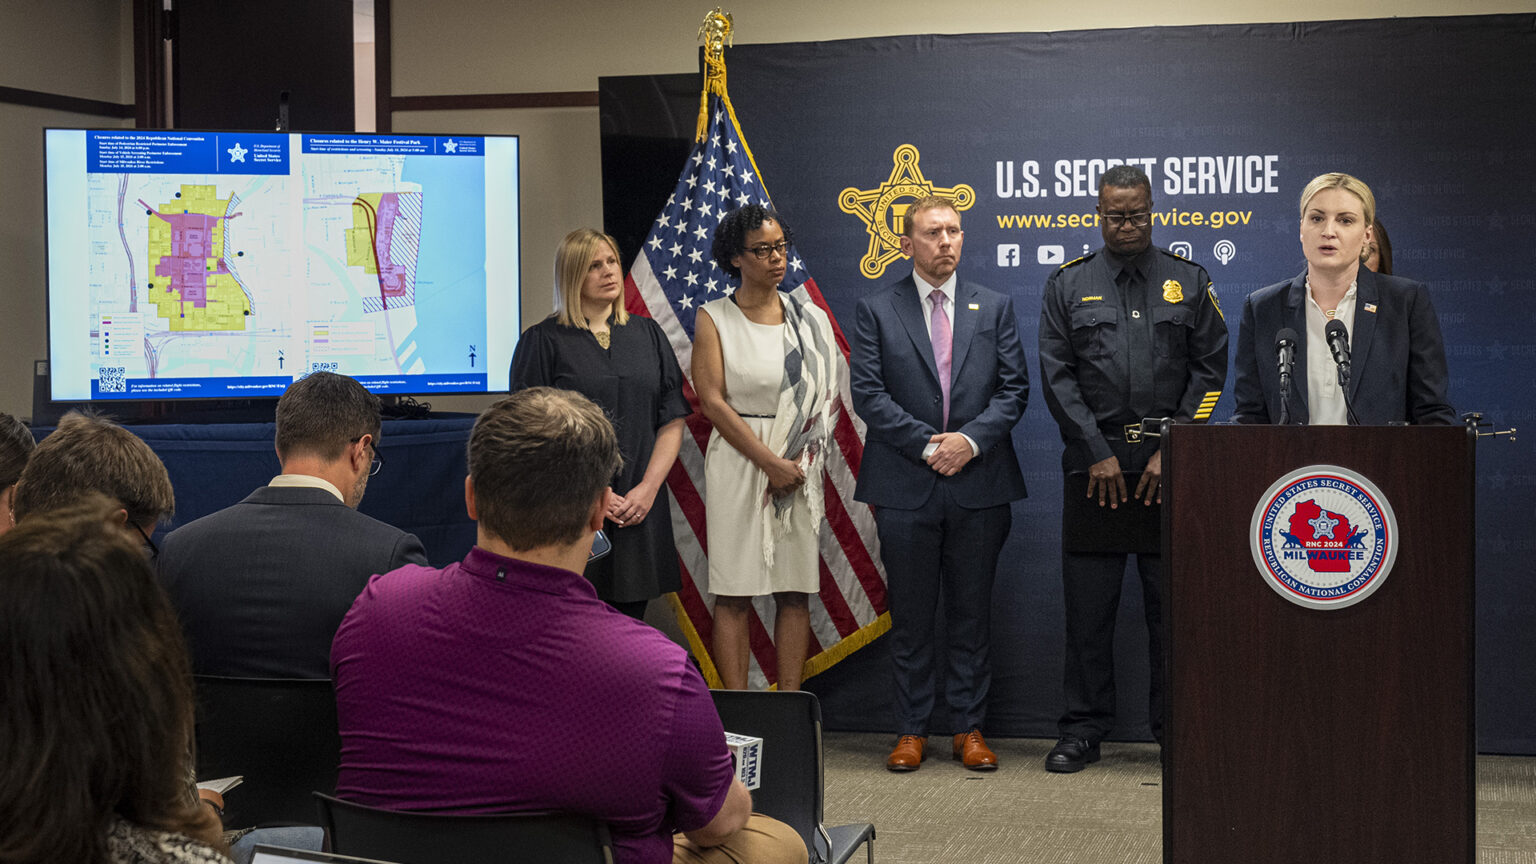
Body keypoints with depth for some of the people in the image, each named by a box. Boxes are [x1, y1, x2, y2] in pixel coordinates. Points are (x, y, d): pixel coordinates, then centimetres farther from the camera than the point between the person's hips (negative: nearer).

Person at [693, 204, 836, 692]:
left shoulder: (810, 319, 11)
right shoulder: (714, 319, 1)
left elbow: (826, 394, 10)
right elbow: (712, 400, -7)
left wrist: (799, 460, -5)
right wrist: (769, 462, -13)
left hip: (800, 468, 3)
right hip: (739, 464, -3)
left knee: (796, 591, 4)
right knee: (734, 594, -3)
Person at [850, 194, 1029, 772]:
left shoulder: (995, 307, 10)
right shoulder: (877, 311, 4)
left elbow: (1013, 389, 5)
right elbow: (867, 393, -3)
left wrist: (970, 440, -10)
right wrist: (928, 445, -11)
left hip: (980, 485, 1)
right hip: (905, 486, -1)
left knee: (972, 615, 7)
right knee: (910, 616, 5)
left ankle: (969, 729, 15)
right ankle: (911, 731, 13)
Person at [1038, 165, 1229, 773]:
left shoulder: (1189, 282, 9)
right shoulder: (1067, 285, 9)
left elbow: (1210, 370, 4)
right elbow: (1057, 376, 3)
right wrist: (1099, 453, -6)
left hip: (1171, 465, 0)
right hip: (1093, 464, 0)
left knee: (1172, 604, 2)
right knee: (1088, 606, 1)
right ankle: (1083, 732, 10)